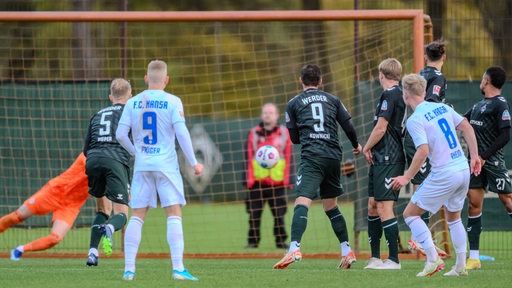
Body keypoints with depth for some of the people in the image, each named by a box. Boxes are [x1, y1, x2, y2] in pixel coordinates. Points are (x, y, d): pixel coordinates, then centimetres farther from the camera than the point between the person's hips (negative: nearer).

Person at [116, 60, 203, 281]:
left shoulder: (133, 103, 5)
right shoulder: (173, 102, -5)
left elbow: (120, 134, 2)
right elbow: (181, 132, -11)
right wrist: (194, 163, -4)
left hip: (142, 164, 3)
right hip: (166, 164, -3)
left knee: (137, 216, 7)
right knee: (174, 214, -3)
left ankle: (129, 269, 2)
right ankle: (178, 268, -12)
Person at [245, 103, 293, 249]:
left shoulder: (284, 133, 7)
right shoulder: (253, 133, 7)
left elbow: (289, 157, 7)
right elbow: (248, 158, 5)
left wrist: (288, 179, 1)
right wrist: (248, 179, -3)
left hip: (278, 182, 0)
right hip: (257, 181, 0)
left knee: (279, 214, 1)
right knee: (254, 214, 0)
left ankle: (281, 240, 11)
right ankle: (253, 241, 8)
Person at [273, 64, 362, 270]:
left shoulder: (294, 103, 8)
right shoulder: (332, 100, 15)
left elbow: (294, 138, 11)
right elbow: (348, 127, 14)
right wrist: (356, 146, 34)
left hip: (312, 157, -4)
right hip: (334, 156, 4)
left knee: (302, 203, -17)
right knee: (331, 207, 19)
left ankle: (294, 249, -35)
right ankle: (347, 251, 19)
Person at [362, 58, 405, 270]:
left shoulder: (390, 95, -13)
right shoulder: (399, 95, 16)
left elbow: (381, 128, -16)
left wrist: (367, 148, 0)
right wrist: (372, 149, 11)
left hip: (388, 160, -10)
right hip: (381, 159, 10)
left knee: (384, 208, -10)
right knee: (373, 206, 13)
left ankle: (393, 259, -9)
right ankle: (375, 258, 16)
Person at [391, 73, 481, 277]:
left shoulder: (415, 120, -11)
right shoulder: (443, 108, 10)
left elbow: (423, 151, -20)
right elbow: (467, 127, 13)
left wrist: (407, 177, -12)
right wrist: (474, 156, 19)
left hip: (443, 175, -7)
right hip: (463, 170, 7)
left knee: (410, 214, 4)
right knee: (453, 216, 24)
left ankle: (433, 259, -6)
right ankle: (461, 266, 20)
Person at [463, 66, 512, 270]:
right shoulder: (479, 105, 17)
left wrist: (484, 156, -18)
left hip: (493, 161, -8)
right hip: (476, 161, 8)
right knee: (473, 204, 4)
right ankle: (474, 257, 5)